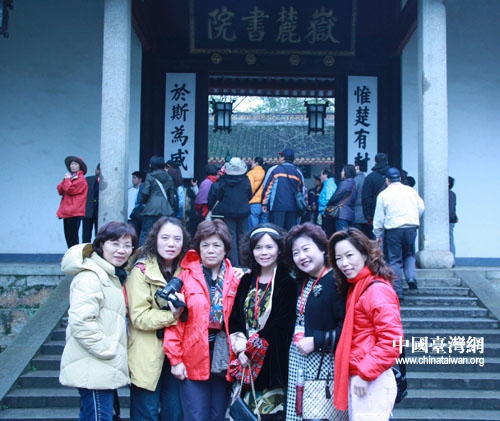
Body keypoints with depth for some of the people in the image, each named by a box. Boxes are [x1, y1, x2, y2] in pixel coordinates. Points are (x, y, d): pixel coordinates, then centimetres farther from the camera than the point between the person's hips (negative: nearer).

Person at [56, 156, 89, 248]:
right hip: (67, 212, 9)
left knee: (72, 236, -9)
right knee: (68, 236, 10)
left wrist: (67, 180, -3)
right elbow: (60, 191, 13)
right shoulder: (69, 177, 20)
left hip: (75, 212, -9)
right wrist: (65, 180, 0)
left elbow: (70, 190, -17)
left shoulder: (81, 179, -7)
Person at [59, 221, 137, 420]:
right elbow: (80, 322, -25)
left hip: (105, 369, 10)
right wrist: (110, 350, -20)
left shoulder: (113, 276, 17)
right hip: (93, 371, -10)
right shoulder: (90, 277, -15)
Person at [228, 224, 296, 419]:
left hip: (273, 364, -5)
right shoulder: (247, 281, 11)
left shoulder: (288, 283, -6)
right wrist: (239, 345, -8)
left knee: (270, 411, -2)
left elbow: (281, 327, -12)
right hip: (245, 360, 5)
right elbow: (234, 319, 9)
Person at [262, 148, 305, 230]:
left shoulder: (274, 169, 2)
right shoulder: (298, 172, 14)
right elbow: (302, 190, 18)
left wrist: (264, 203, 4)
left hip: (277, 206, -4)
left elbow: (267, 187, -1)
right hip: (293, 208, 4)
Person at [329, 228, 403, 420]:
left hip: (372, 383, -9)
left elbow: (391, 341, -21)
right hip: (355, 379, 9)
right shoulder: (356, 288, 14)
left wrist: (365, 374, -18)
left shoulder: (377, 290, -14)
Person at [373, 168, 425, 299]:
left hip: (393, 229, -2)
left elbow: (379, 217, 3)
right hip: (411, 228, 2)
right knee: (410, 255, 21)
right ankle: (411, 277, -2)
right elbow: (421, 208, 11)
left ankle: (398, 291, 4)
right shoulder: (411, 190, 8)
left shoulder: (383, 194, 2)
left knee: (395, 260, 5)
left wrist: (378, 235, 12)